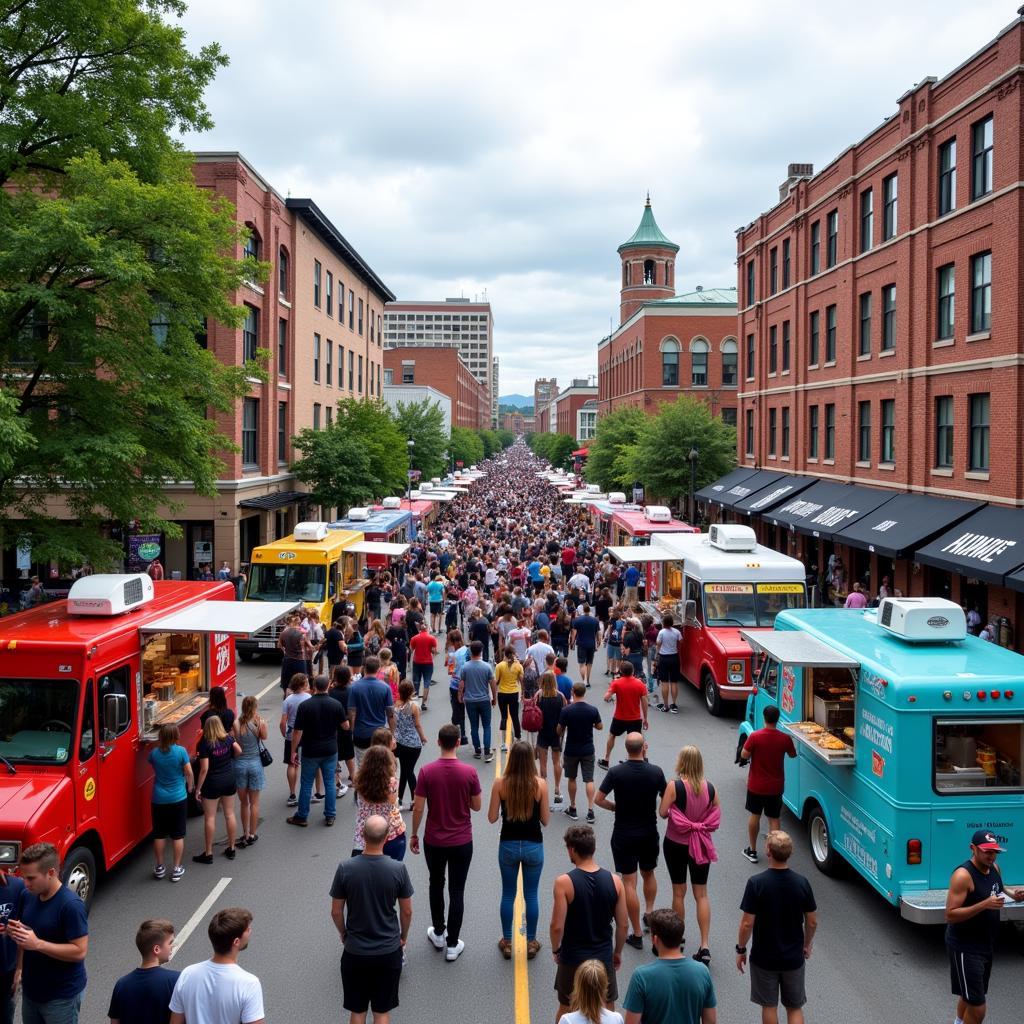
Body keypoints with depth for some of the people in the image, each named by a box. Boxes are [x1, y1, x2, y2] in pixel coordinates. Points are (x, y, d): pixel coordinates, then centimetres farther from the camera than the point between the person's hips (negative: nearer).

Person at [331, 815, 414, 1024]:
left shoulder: (345, 868, -16)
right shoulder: (398, 869, -16)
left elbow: (336, 911, -5)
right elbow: (407, 911, -4)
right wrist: (403, 936, 15)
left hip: (355, 952, 0)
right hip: (389, 952, 0)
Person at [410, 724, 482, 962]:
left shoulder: (427, 771, -13)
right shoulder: (469, 772, -13)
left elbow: (418, 808, -8)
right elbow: (476, 806, -3)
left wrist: (414, 835, 5)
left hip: (433, 841, 1)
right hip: (462, 842, -1)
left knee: (436, 885, 21)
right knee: (457, 891, 7)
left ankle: (438, 933, 34)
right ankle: (452, 944, 10)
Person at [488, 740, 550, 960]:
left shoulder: (500, 783, -13)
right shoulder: (540, 784, -14)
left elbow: (492, 818, -6)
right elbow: (545, 820, -6)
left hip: (508, 846, 0)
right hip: (533, 846, 0)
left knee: (508, 895, 16)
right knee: (531, 895, 14)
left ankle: (507, 942, 26)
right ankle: (531, 943, 25)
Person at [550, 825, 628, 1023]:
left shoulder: (564, 882, -18)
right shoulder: (614, 881, -9)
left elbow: (557, 926, -17)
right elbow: (623, 925, -2)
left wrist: (555, 949, 2)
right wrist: (618, 952, 13)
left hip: (572, 957, -2)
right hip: (604, 956, 2)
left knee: (566, 1008, 19)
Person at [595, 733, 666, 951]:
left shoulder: (616, 772, -14)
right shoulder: (656, 772, -9)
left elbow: (599, 799, -11)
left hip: (624, 835, -2)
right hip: (650, 833, 2)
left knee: (629, 882, 2)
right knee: (648, 874, 27)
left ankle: (637, 935, 5)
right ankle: (649, 912, 27)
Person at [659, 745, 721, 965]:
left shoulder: (674, 786, -18)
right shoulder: (709, 787, -6)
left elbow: (662, 812, -15)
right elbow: (716, 816, 2)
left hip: (676, 844, -2)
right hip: (701, 845, 3)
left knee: (679, 892, 13)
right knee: (701, 894, 8)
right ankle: (704, 946, 1)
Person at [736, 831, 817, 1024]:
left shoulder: (756, 883, -21)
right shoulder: (802, 883, -11)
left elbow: (747, 924, -17)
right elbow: (812, 922, -2)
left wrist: (741, 949, -1)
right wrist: (807, 945, 17)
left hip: (764, 958, -2)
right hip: (794, 957, 2)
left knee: (769, 1006, 17)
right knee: (795, 1008, 16)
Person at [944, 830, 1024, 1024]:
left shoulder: (994, 868, 2)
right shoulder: (963, 875, -24)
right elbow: (950, 915, -26)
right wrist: (984, 904, -34)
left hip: (985, 944, 9)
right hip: (964, 948, -9)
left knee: (970, 995, 25)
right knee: (977, 1007, -9)